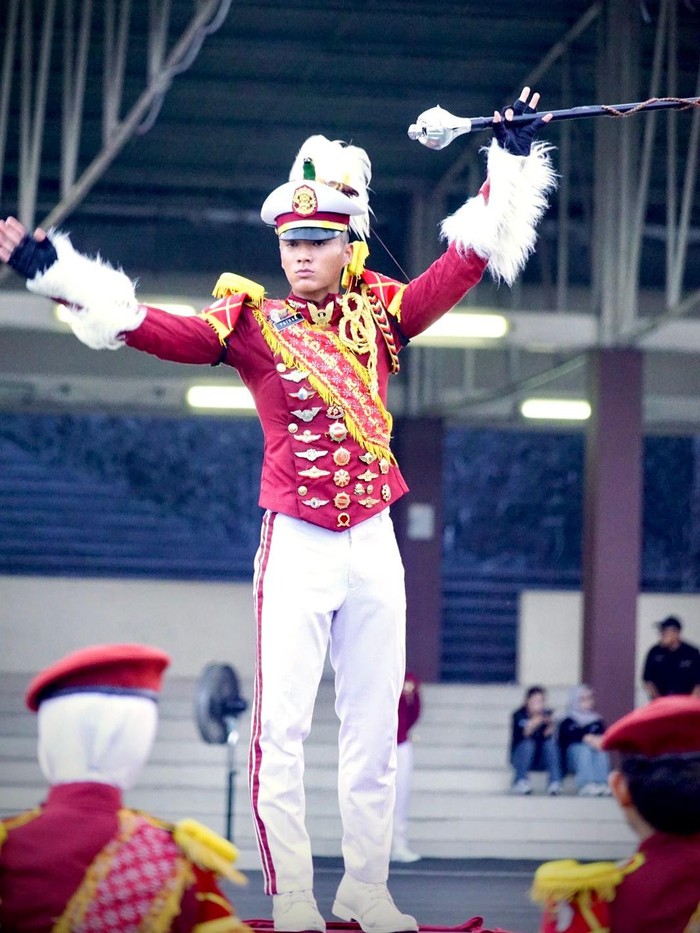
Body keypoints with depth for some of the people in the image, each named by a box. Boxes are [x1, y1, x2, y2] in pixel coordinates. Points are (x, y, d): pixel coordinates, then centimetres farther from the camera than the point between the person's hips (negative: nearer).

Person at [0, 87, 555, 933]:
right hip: (296, 546, -3)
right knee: (281, 728, -8)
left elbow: (470, 258, 6)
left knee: (373, 728, 9)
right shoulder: (252, 321, -3)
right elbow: (150, 327, -14)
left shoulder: (379, 313, 5)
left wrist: (512, 161, 3)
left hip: (373, 546, 3)